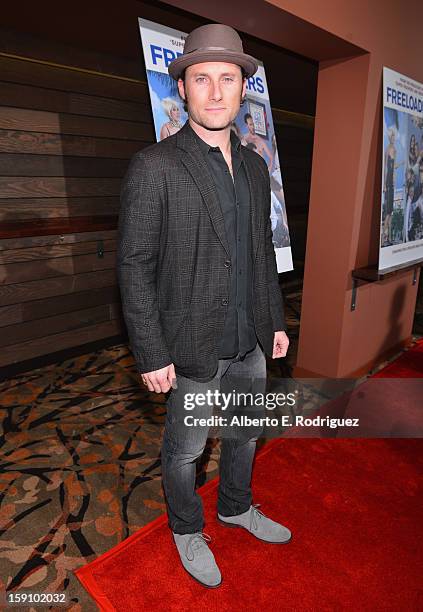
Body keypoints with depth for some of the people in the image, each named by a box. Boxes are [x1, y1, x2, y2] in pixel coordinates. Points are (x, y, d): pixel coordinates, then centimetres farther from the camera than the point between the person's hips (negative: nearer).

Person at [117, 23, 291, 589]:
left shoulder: (254, 167, 6)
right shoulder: (154, 166, -14)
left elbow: (263, 251, 11)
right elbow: (134, 266, -15)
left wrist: (277, 322, 11)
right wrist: (151, 355, -16)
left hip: (250, 341, 7)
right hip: (195, 347, -6)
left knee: (245, 434, 24)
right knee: (185, 448, 15)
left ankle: (236, 507, 51)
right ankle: (187, 529, 44)